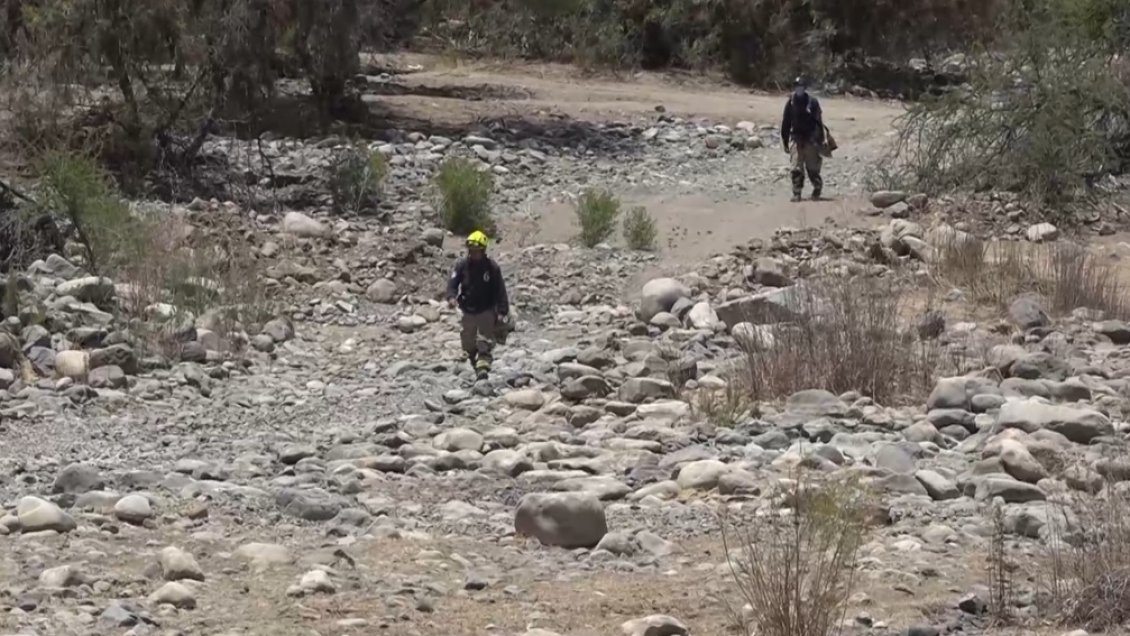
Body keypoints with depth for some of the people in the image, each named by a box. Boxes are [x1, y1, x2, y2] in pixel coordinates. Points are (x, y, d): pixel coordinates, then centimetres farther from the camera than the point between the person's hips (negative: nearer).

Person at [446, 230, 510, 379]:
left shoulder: (492, 268, -8)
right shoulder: (462, 265, -3)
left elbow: (500, 291, -6)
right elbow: (452, 283, -11)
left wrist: (502, 312, -12)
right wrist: (451, 297, -33)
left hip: (486, 311, -3)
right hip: (468, 312, 3)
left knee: (485, 343, -13)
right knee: (469, 345, 11)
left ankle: (483, 370, -20)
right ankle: (476, 366, 29)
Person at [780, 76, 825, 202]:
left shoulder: (812, 102, -6)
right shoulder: (790, 103, 1)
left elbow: (819, 122, -4)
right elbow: (786, 123, 5)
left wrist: (821, 140, -5)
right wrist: (785, 142, 5)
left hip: (810, 139, -2)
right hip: (797, 140, 2)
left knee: (812, 168, 4)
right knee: (796, 169, -5)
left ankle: (817, 188, 25)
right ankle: (796, 193, -2)